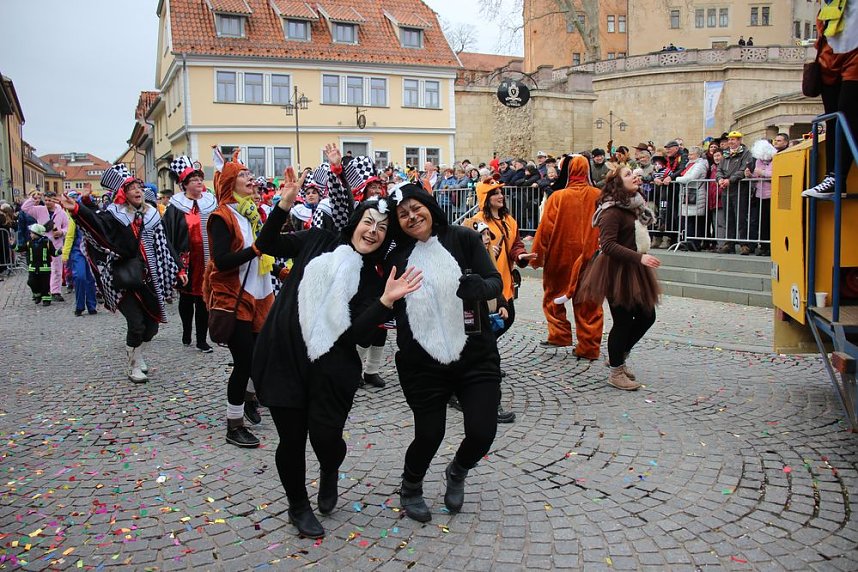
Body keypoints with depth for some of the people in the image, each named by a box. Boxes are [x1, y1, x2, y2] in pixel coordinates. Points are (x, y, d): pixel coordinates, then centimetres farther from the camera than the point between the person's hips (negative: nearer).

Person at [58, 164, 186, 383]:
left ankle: (137, 355, 36)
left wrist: (178, 269, 8)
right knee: (136, 324, -9)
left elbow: (164, 245, 13)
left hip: (148, 278, 5)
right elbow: (96, 222, -25)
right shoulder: (114, 213, -4)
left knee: (152, 324, 9)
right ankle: (133, 366, 12)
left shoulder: (151, 214, 9)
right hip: (125, 280, -5)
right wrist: (77, 209, -45)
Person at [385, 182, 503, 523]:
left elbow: (496, 283, -9)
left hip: (476, 357, 0)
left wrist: (478, 286, -28)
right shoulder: (397, 258, 3)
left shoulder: (464, 239, -2)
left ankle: (457, 473, 31)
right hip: (422, 364, 1)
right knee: (429, 434, 2)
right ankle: (410, 488, 37)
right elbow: (387, 307, 13)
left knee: (482, 432, -6)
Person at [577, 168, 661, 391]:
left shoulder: (635, 207, 13)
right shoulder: (613, 210, -16)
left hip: (635, 271, 9)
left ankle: (618, 356, 30)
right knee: (623, 321, -1)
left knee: (647, 316, 12)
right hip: (617, 272, -9)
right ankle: (616, 371, 15)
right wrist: (639, 257, -29)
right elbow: (608, 245, -24)